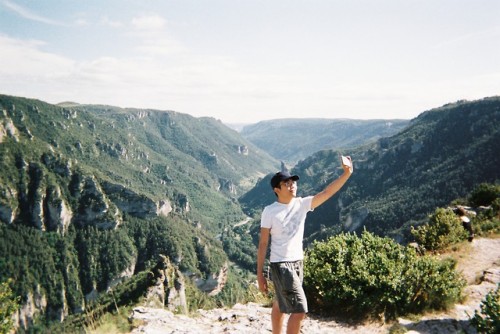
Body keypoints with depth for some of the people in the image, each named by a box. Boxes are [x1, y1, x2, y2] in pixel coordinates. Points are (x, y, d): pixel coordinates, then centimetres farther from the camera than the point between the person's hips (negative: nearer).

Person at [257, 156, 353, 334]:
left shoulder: (302, 204, 1)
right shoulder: (270, 211, -11)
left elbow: (327, 193, -9)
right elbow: (263, 244, -9)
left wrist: (346, 174, -21)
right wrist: (259, 273, -9)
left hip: (297, 263, 6)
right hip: (280, 265, -6)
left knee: (280, 305, 19)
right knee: (299, 310, -12)